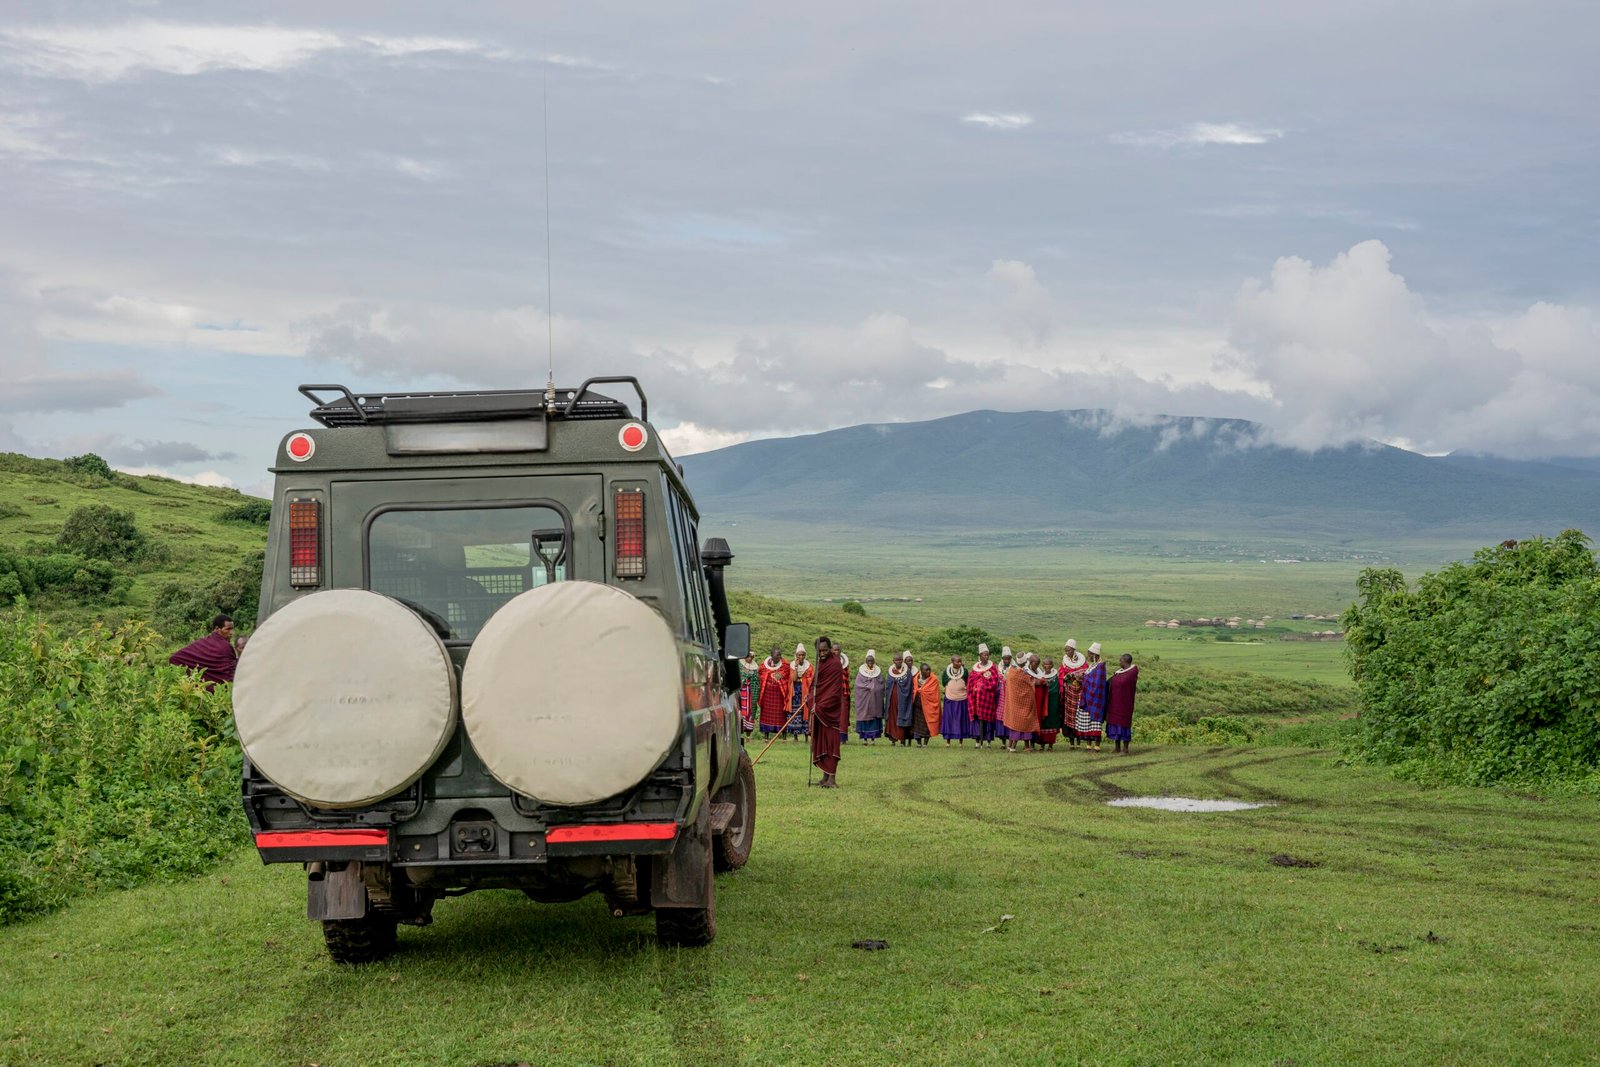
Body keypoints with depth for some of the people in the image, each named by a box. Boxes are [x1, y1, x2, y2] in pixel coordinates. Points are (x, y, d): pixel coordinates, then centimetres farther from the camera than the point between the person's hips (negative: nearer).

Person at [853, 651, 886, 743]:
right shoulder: (861, 672, 5)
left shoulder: (878, 671, 9)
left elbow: (882, 685, 6)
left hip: (875, 700, 1)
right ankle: (865, 738, 1)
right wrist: (870, 687, -8)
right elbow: (858, 685, -1)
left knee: (875, 717, -2)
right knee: (864, 716, -3)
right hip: (864, 699, -1)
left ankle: (873, 737, -1)